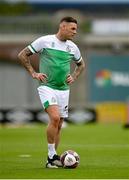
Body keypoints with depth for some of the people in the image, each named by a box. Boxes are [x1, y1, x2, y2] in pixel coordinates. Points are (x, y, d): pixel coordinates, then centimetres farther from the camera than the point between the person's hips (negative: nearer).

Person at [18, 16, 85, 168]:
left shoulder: (72, 47, 9)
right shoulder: (45, 41, -6)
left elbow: (81, 64, 28)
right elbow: (22, 55, 0)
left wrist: (74, 77, 11)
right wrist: (33, 73, -5)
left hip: (63, 90, 6)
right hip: (47, 86, -6)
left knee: (58, 125, 7)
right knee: (55, 118, -24)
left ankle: (52, 160, 16)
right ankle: (52, 155, -14)